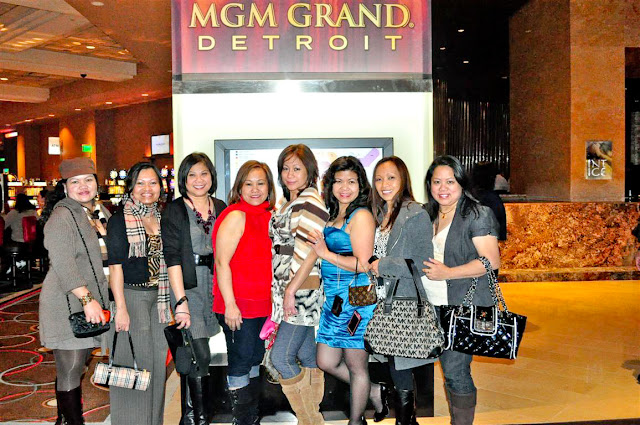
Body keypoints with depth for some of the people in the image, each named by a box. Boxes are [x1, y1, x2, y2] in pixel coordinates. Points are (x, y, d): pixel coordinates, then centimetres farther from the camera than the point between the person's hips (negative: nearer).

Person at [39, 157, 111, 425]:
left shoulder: (101, 212, 13)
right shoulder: (61, 217, -10)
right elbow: (63, 263, -20)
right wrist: (86, 299, -24)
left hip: (95, 303, 7)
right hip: (68, 305, -7)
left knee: (77, 367, 14)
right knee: (70, 371, 0)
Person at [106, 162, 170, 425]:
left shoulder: (160, 217, 9)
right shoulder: (120, 219, -10)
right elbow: (115, 266, -13)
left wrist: (167, 301, 11)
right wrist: (120, 309, -17)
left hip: (156, 296, 7)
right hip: (131, 296, -6)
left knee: (157, 360, 14)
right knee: (135, 363, 1)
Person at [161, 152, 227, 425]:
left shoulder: (220, 208, 9)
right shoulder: (174, 211, -5)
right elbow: (172, 258, -10)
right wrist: (181, 301, -16)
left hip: (214, 284, 4)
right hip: (187, 285, -4)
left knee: (190, 355, 11)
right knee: (199, 355, -9)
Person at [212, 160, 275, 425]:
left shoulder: (267, 216, 10)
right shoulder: (236, 216, -14)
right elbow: (222, 262, -18)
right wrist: (230, 304, -21)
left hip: (261, 304, 8)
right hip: (237, 307, -8)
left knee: (255, 360, 18)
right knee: (240, 362, 4)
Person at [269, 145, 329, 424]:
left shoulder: (310, 202, -13)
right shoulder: (290, 203, 16)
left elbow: (309, 252, -20)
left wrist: (291, 290, -20)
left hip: (301, 290, -9)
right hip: (288, 289, 9)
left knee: (281, 357, -9)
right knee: (306, 357, 13)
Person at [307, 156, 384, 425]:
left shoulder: (361, 215, -12)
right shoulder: (333, 216, 13)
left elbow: (363, 265, -18)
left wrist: (326, 253, -18)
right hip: (334, 299, 9)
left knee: (356, 366, 7)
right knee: (326, 362, 14)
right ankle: (374, 393, 33)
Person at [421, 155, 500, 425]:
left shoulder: (477, 214, -9)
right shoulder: (427, 215, 12)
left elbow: (491, 261, -16)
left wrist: (447, 273, -20)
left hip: (466, 307, -7)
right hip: (435, 306, 7)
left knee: (455, 370, -8)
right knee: (448, 369, 15)